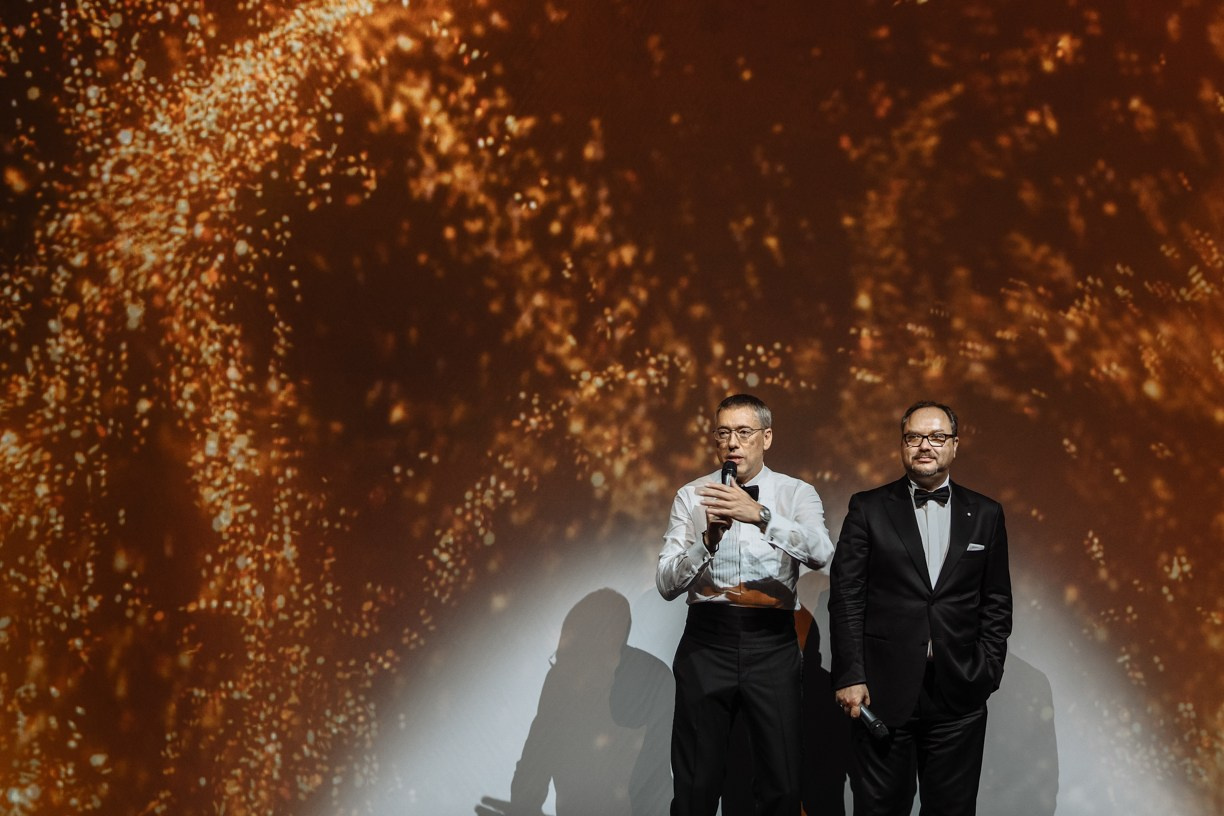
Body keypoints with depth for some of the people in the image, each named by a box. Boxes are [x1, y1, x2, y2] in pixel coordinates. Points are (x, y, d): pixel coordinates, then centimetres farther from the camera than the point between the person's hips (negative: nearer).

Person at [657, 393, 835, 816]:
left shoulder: (797, 494, 4)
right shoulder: (692, 496, 5)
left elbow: (819, 552, -17)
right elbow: (666, 583, -3)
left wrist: (761, 515, -30)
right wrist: (708, 539, -19)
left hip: (772, 643, 0)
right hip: (707, 641, 0)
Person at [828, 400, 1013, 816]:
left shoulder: (985, 514, 9)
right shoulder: (868, 508, 2)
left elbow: (997, 602, 10)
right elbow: (845, 597, -2)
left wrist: (987, 672, 1)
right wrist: (849, 676, -8)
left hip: (960, 694, 2)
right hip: (883, 691, -2)